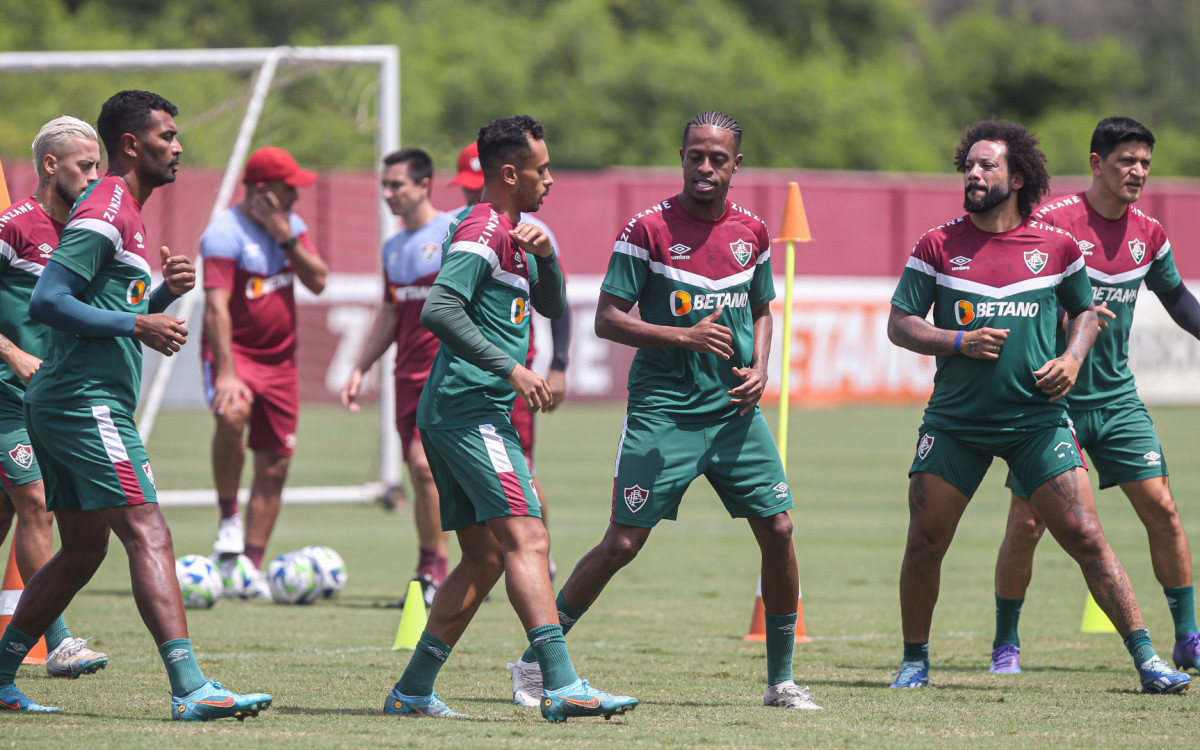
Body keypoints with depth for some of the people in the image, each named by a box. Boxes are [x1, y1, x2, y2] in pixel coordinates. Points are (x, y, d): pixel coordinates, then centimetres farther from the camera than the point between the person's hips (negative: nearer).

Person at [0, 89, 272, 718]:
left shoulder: (127, 214, 21)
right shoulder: (103, 213, -11)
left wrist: (165, 292, 9)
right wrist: (138, 323, -21)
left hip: (60, 406, 11)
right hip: (88, 401, -11)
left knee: (83, 550, 15)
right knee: (148, 536, -17)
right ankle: (189, 688, -25)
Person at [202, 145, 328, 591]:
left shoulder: (292, 226, 9)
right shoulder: (225, 234, -14)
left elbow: (317, 281, -1)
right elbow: (216, 306, -23)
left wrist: (286, 238, -14)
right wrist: (226, 373, -33)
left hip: (280, 357, 7)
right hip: (234, 351, -7)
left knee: (275, 465, 4)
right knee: (233, 413, -37)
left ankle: (253, 566, 12)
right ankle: (228, 515, -20)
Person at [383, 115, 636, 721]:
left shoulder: (510, 237, 21)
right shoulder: (481, 234, -11)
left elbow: (552, 307, 25)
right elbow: (438, 309, -23)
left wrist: (545, 255, 5)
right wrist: (509, 367, -23)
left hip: (455, 417, 11)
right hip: (472, 409, -11)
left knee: (484, 559, 11)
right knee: (527, 539, -18)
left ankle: (412, 691, 13)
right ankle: (562, 687, -27)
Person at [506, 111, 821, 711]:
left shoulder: (751, 232, 8)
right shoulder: (650, 229, -7)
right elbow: (607, 320, -8)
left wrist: (759, 368, 3)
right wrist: (685, 336, -19)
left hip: (735, 409, 5)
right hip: (663, 410, -5)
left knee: (778, 532, -2)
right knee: (623, 542, -8)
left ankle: (781, 680, 10)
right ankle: (535, 662, 5)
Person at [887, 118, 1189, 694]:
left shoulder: (1056, 247, 2)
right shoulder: (938, 245, 0)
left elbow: (1084, 310, 17)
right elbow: (899, 324, 2)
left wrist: (1072, 358, -2)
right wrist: (961, 342, -13)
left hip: (1037, 419, -1)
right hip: (955, 423, 1)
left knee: (1085, 537, -7)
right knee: (924, 543, 0)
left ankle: (1146, 660, -3)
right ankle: (914, 661, 20)